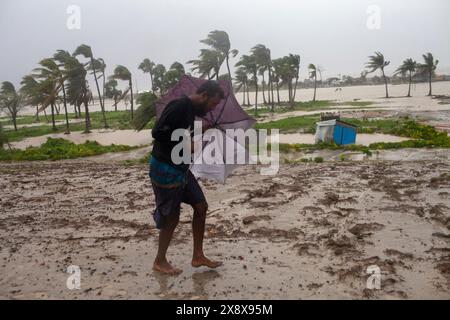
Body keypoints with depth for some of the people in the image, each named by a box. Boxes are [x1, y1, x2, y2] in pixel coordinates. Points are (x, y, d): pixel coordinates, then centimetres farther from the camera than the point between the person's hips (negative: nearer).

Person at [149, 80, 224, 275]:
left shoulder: (192, 111, 10)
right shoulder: (179, 106, -19)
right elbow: (158, 133, -26)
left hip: (181, 169, 10)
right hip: (165, 170, -9)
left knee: (201, 206, 9)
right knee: (171, 217, 2)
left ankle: (198, 256, 22)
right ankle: (159, 262, 23)